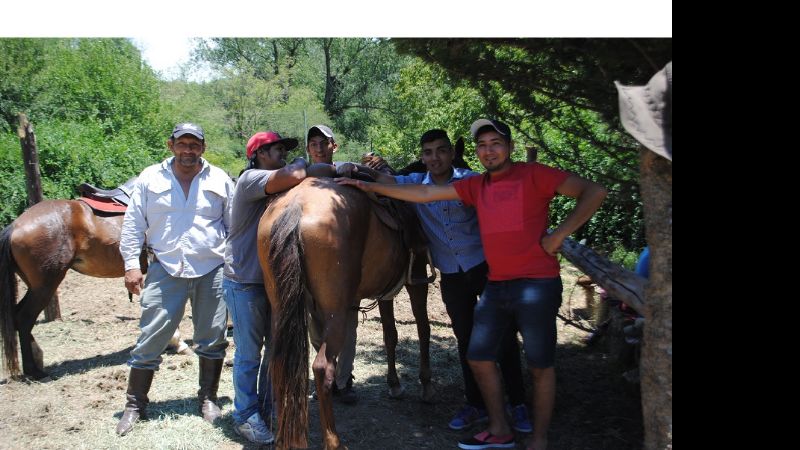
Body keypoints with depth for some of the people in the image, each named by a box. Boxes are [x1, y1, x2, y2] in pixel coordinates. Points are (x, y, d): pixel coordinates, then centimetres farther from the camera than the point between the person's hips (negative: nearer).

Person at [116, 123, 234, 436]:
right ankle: (135, 404, 15)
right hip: (165, 270, 0)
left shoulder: (220, 180, 5)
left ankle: (208, 398, 24)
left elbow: (235, 226, 8)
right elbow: (133, 225, 5)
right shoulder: (150, 178, 5)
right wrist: (132, 265, -2)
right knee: (150, 339, 1)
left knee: (212, 338, 8)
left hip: (212, 270, 1)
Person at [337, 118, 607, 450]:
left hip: (536, 285, -6)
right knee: (478, 357, 10)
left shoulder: (533, 175, -5)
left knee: (540, 366, 3)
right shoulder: (476, 186, 10)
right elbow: (425, 194, 8)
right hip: (495, 286, 7)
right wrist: (371, 187, 4)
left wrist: (559, 234, -15)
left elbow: (593, 192, -9)